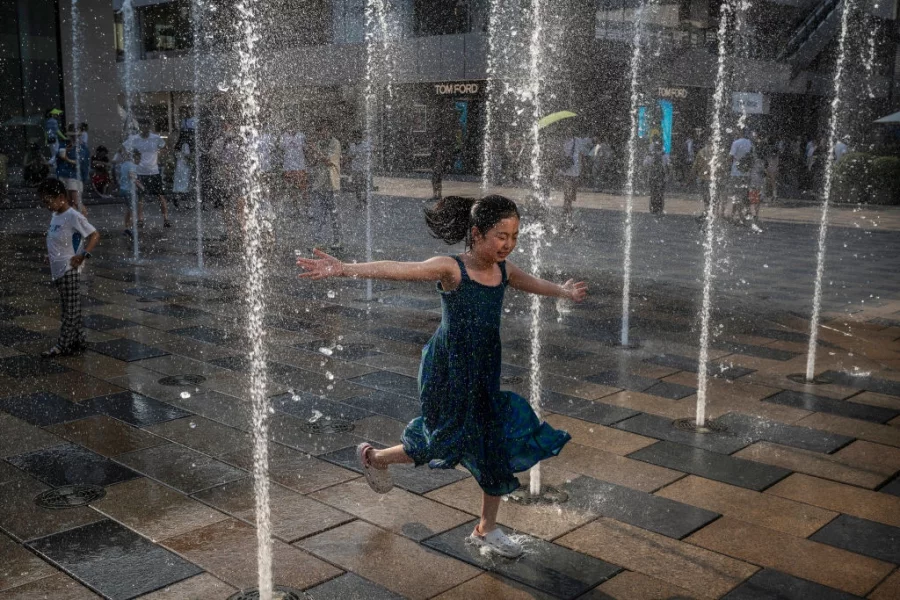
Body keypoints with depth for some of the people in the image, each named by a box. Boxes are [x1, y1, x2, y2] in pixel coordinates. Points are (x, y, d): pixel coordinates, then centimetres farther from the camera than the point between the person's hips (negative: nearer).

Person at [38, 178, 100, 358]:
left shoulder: (73, 217, -16)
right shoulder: (55, 216, 11)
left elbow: (94, 235, -18)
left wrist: (83, 256, -26)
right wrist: (51, 255, 14)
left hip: (69, 270, -9)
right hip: (58, 269, 9)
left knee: (70, 309, -1)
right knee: (70, 309, 14)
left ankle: (62, 345, 3)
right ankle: (78, 341, 22)